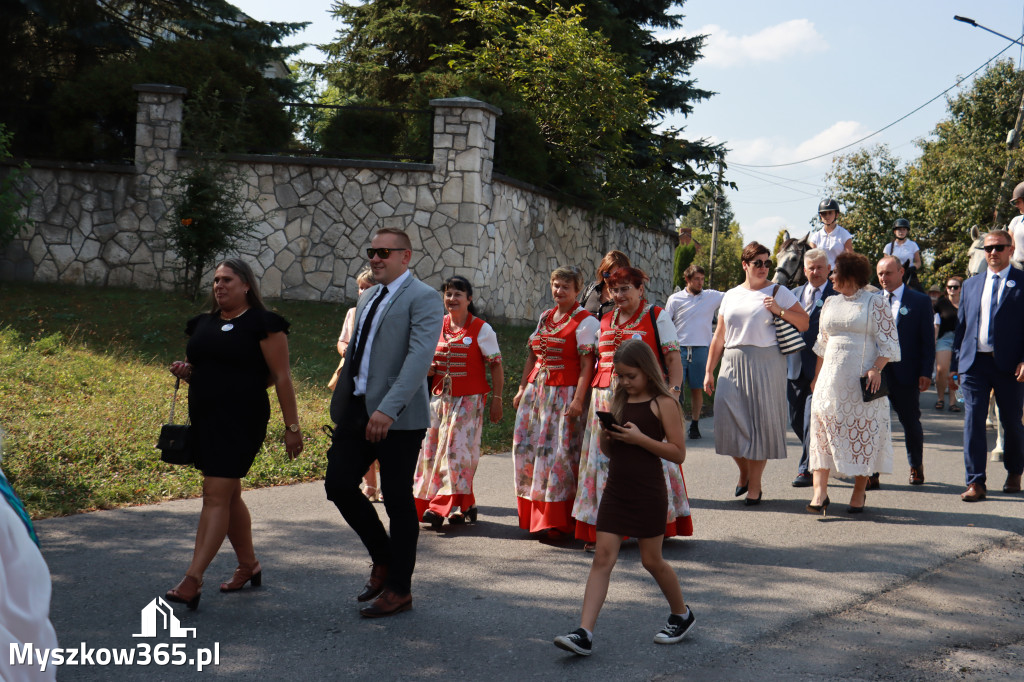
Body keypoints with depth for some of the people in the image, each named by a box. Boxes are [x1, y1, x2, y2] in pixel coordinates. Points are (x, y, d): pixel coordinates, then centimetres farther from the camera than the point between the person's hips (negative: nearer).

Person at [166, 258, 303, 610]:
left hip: (241, 421, -8)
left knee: (216, 496, -12)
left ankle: (192, 581, -16)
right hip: (204, 419, 8)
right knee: (229, 496, 15)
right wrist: (184, 371, 2)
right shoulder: (203, 324, 15)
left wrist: (292, 426, -12)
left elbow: (281, 377, -9)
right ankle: (249, 565, 31)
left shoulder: (262, 324, -7)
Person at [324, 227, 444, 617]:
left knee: (398, 500, 1)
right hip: (358, 410, 8)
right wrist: (342, 405, 18)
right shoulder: (368, 298, 18)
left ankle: (399, 590, 14)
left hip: (398, 417, -8)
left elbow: (419, 357, -20)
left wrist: (389, 409, -28)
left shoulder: (423, 298, -8)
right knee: (339, 485, 3)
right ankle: (383, 560, 24)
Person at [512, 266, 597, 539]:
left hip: (565, 394, -7)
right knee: (527, 448, 5)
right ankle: (533, 516, 17)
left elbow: (587, 364, -12)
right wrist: (522, 388, 15)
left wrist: (578, 399, -20)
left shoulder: (586, 322, -5)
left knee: (559, 452, -8)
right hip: (536, 391, 7)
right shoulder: (545, 317, 16)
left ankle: (556, 522, -1)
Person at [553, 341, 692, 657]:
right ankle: (584, 634, -6)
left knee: (652, 560, 7)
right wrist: (606, 435, -6)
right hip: (616, 490, 5)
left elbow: (678, 453, -11)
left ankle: (682, 615, 33)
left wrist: (640, 438, -20)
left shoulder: (663, 404, -8)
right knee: (603, 557, -2)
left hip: (648, 493, -5)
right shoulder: (618, 401, 10)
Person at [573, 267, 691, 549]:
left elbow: (673, 359, -3)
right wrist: (592, 394, 15)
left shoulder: (657, 318, 2)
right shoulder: (606, 321, 17)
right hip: (606, 400, 5)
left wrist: (673, 392, -15)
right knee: (605, 460, 3)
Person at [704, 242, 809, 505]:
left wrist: (779, 311, -13)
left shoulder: (778, 292, 6)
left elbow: (804, 323, 1)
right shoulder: (731, 295, 16)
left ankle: (754, 486, 8)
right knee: (729, 419, -4)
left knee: (760, 423, -3)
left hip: (766, 364, -3)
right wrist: (709, 371, 13)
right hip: (733, 365, 3)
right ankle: (744, 472, 22)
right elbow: (719, 337, 17)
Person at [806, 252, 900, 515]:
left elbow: (888, 342, -5)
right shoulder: (830, 304, 15)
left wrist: (876, 369, -18)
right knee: (822, 429, -5)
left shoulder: (875, 303, -1)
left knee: (863, 432, 1)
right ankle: (820, 492, -8)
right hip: (831, 378, 5)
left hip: (861, 380, -5)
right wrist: (816, 376, 17)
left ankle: (859, 491, 13)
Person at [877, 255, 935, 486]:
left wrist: (926, 373, -9)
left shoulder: (920, 301, 1)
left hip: (906, 373, -2)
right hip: (875, 372, 2)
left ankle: (916, 467, 29)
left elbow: (928, 340, -1)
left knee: (911, 422, 10)